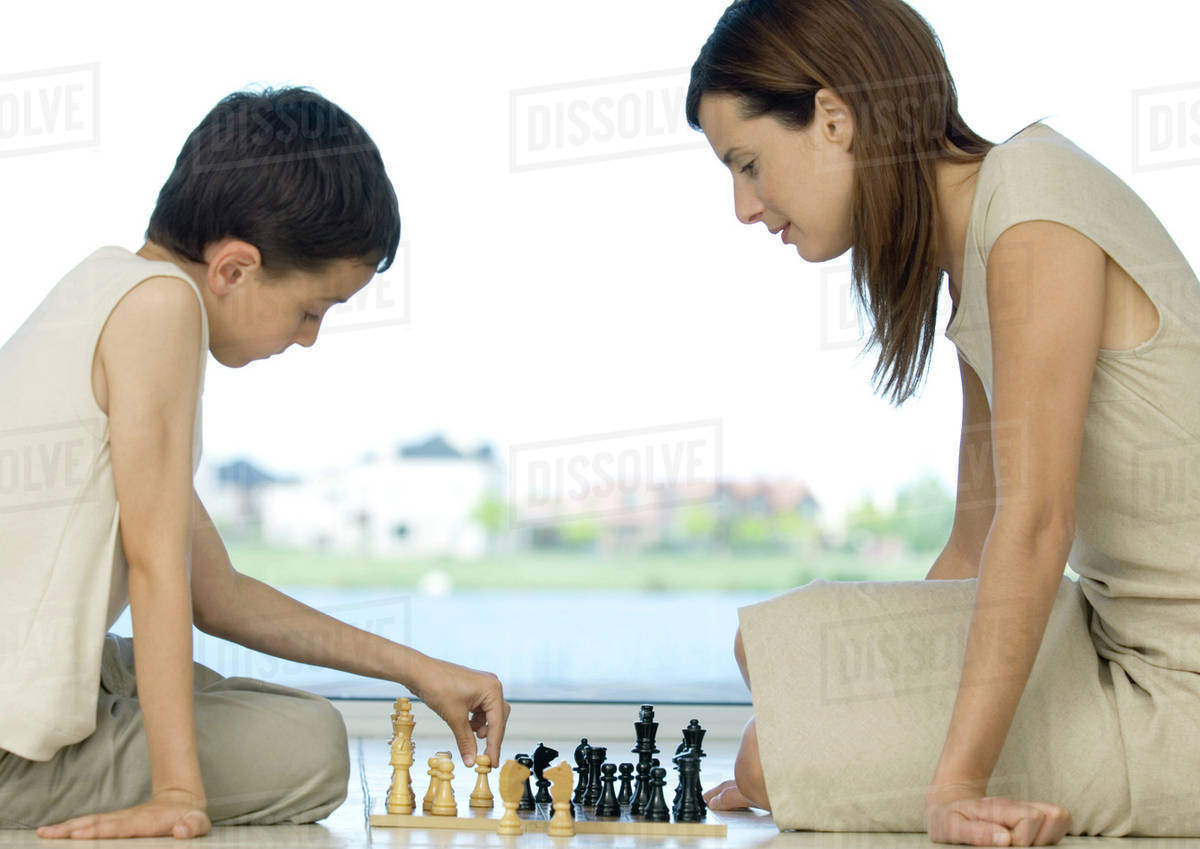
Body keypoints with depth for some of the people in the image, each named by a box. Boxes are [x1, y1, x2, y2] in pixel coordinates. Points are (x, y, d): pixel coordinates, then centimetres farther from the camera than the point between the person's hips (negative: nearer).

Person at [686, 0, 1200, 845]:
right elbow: (978, 540, 11)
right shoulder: (967, 251, 11)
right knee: (774, 645, 11)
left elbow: (1033, 519, -24)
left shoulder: (1034, 200, -17)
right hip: (1118, 634, 9)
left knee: (776, 752, -12)